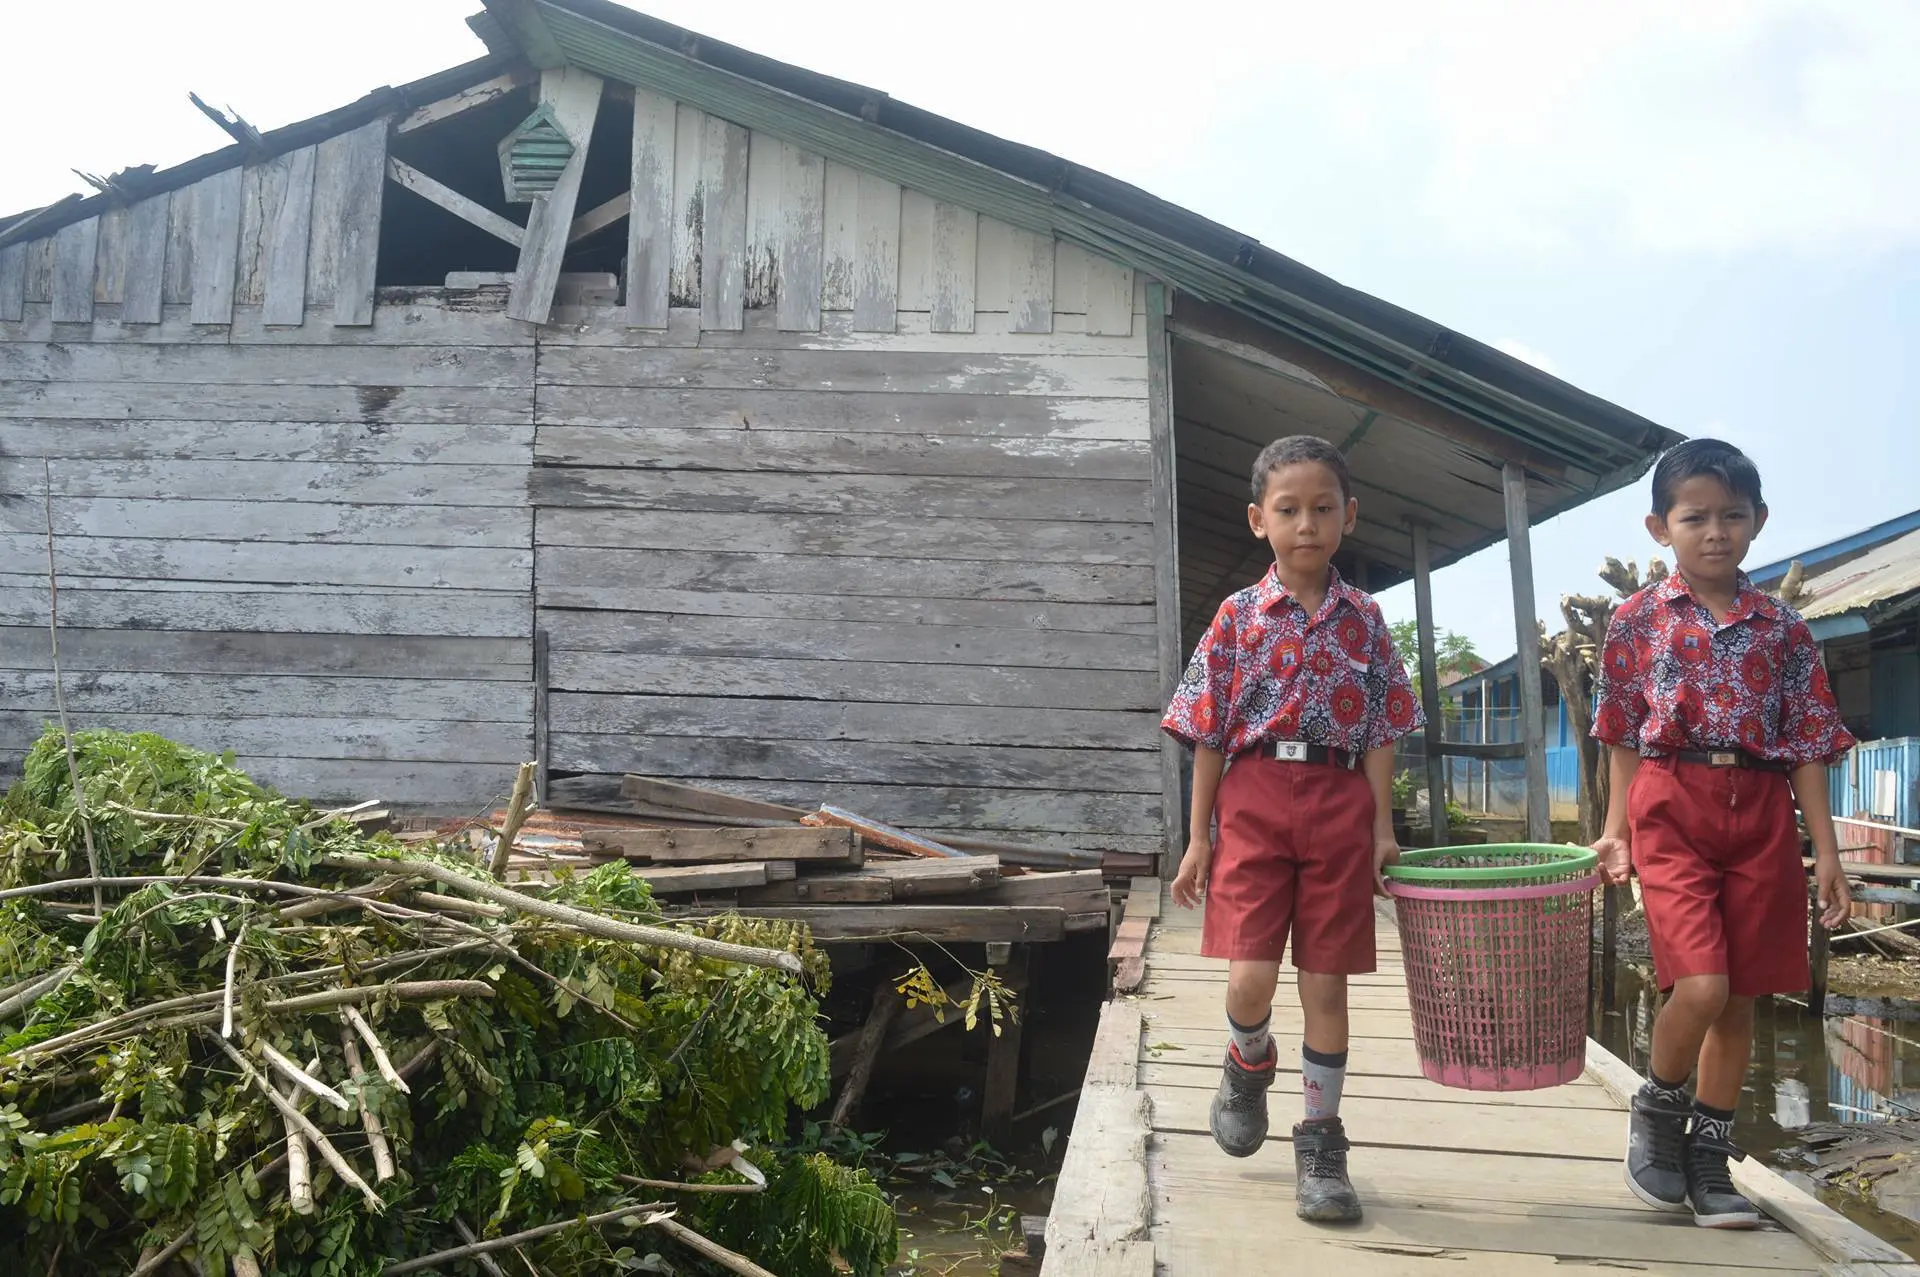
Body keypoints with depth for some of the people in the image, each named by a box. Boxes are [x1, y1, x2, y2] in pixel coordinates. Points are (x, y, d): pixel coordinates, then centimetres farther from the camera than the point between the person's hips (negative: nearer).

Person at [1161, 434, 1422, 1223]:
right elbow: (1209, 736, 3)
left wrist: (1382, 828, -1)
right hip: (1253, 801, -1)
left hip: (1341, 807, 1)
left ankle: (1321, 1143, 18)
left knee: (1326, 982, 5)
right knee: (1251, 977, -9)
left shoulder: (1364, 620, 7)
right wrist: (1198, 837, 1)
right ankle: (1249, 1066, 25)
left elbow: (1381, 736, 7)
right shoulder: (1238, 617, 3)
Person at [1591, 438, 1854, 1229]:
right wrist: (1615, 831, -2)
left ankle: (1708, 1154, 22)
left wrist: (1825, 849, 1)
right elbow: (1624, 739, 5)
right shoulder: (1637, 620, 3)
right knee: (1701, 984, -16)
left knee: (1741, 997, 8)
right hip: (1671, 806, -3)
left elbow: (1807, 746, 7)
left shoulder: (1782, 628, 7)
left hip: (1761, 813, 3)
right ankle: (1657, 1110, 12)